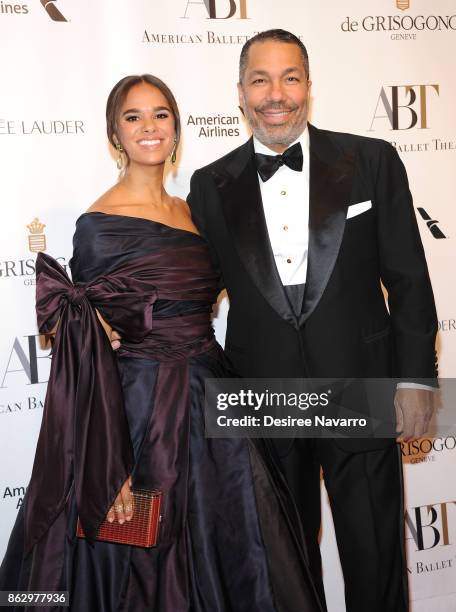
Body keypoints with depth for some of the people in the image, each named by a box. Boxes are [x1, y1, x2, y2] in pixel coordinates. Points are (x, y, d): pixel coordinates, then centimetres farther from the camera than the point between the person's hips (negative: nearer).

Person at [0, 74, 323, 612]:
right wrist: (110, 467, -18)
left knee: (231, 567, 16)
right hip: (143, 409, -7)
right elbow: (88, 350, -14)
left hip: (212, 402, 7)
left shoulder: (190, 213, 10)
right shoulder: (99, 224, -11)